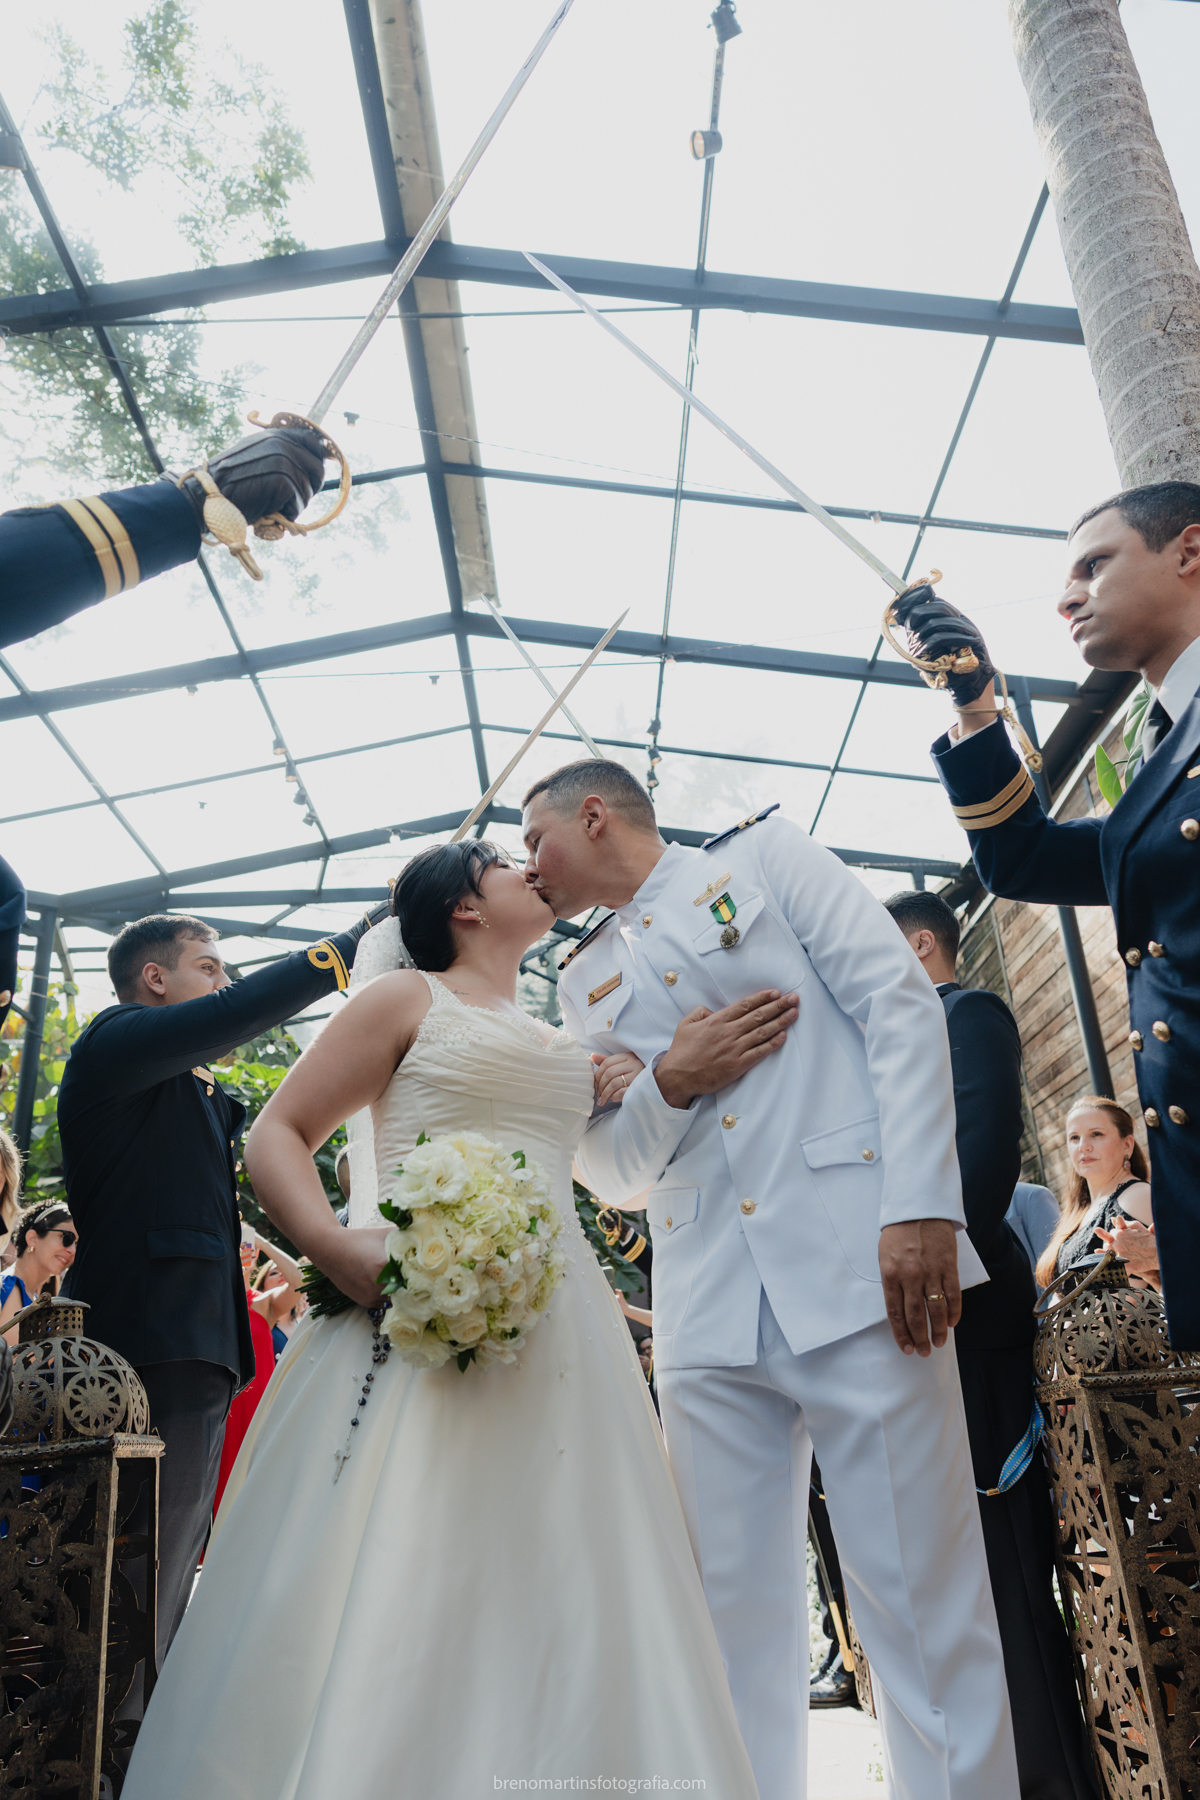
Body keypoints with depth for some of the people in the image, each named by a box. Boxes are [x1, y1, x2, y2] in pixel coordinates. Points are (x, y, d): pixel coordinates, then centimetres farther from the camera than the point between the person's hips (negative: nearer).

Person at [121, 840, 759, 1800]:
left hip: (558, 1335, 6)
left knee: (551, 1602, 4)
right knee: (382, 1591, -7)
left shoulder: (560, 1046, 24)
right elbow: (275, 1136, 1)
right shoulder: (406, 998, 7)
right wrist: (336, 1247, -17)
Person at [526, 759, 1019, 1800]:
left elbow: (901, 1001, -2)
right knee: (737, 1616, 8)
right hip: (707, 1313, 4)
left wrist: (921, 1205, -14)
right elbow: (606, 1172, 19)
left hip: (854, 1261, -4)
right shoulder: (586, 981, 20)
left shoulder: (765, 854, 9)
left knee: (925, 1599, -2)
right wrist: (669, 1082, -3)